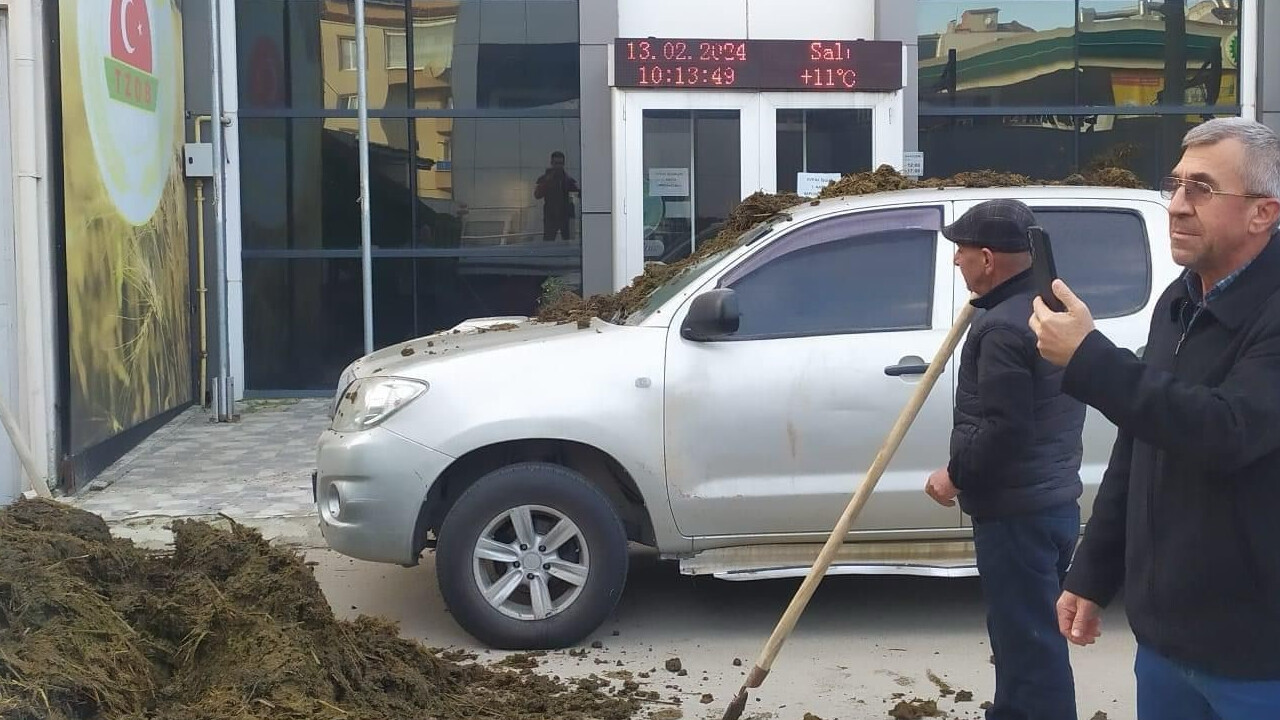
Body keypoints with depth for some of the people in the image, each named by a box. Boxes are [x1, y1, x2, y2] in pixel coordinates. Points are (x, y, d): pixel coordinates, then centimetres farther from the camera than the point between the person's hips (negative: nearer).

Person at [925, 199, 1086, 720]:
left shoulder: (1003, 328, -21)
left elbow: (1002, 429, -25)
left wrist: (956, 475, -13)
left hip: (1016, 510, -10)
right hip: (1054, 496, 10)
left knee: (1029, 638, -3)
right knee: (1024, 629, 21)